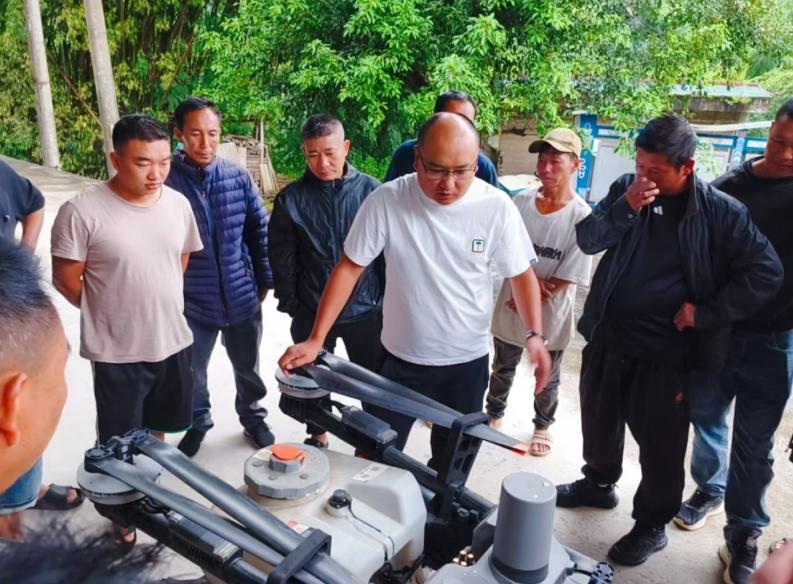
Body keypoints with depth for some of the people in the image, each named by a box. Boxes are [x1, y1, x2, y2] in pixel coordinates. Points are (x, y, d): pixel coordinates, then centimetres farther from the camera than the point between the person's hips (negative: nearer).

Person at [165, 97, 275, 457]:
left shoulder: (238, 177, -6)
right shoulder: (167, 181, -13)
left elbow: (260, 231, 3)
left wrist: (264, 280, 5)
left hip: (242, 297, 2)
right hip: (191, 301, -1)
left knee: (247, 367, 20)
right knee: (192, 373, 17)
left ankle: (253, 419, 44)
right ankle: (197, 424, 43)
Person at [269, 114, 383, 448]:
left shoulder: (371, 190, -6)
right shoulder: (291, 199, -5)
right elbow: (282, 258, 1)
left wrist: (387, 299, 0)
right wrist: (290, 304, 0)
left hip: (366, 309, 0)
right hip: (311, 311, 1)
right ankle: (317, 437, 42)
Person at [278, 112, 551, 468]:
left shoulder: (497, 208, -14)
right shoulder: (385, 201, -17)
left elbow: (521, 274, -2)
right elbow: (349, 268, -9)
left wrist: (534, 335, -16)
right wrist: (316, 340, -12)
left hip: (467, 362, 1)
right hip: (400, 359, 0)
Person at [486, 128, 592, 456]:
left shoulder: (581, 216, -16)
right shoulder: (520, 203, -6)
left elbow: (567, 278, -15)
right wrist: (532, 279, -18)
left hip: (551, 315, -2)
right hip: (509, 306, 3)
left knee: (547, 378, 18)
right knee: (502, 368, 21)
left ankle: (542, 426, 42)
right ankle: (494, 413, 45)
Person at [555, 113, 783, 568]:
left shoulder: (720, 211, -11)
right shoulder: (626, 188, -2)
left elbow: (766, 274, -9)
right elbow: (588, 241, -9)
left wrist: (706, 312, -14)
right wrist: (624, 207, -25)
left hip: (666, 353, -4)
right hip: (607, 340, 4)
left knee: (660, 446, 10)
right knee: (599, 422, 22)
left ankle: (652, 526, 31)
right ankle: (598, 483, 48)